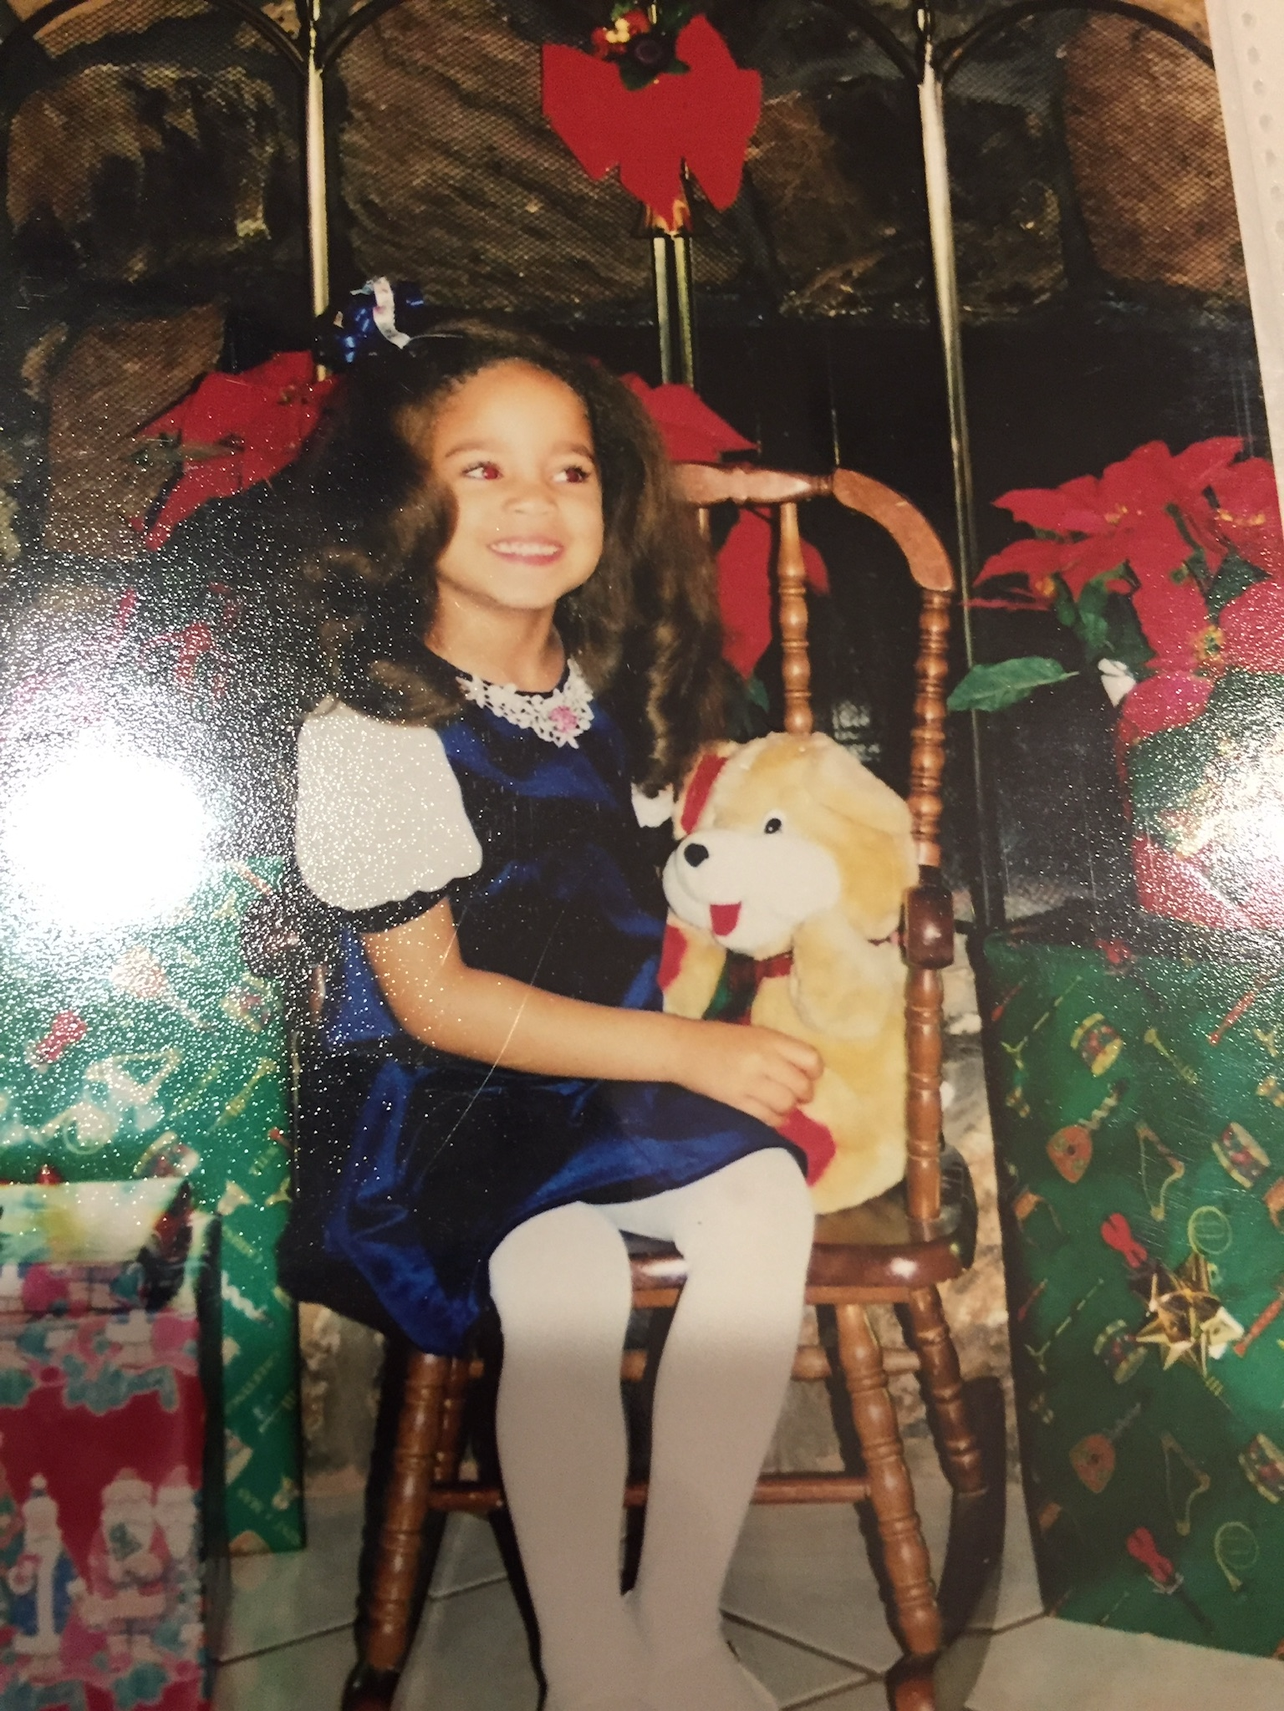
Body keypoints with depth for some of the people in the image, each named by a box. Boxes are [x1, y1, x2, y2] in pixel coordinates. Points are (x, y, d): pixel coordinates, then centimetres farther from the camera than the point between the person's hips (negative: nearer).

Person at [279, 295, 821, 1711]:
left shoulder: (613, 696, 6)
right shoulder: (368, 738, -13)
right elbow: (433, 1000, -15)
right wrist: (689, 1049, -18)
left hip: (620, 1068, 6)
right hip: (441, 1103, -5)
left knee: (765, 1200, -19)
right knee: (564, 1292, -29)